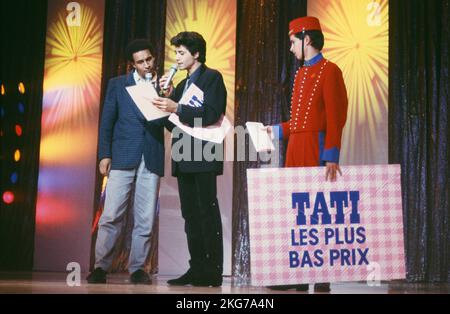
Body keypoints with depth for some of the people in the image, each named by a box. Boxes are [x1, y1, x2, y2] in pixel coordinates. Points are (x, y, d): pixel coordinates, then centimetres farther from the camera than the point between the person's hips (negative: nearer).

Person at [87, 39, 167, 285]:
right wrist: (104, 155, -2)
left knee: (145, 219, 0)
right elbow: (107, 122, 8)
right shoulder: (117, 84, 11)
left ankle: (137, 269, 8)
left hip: (151, 160, 1)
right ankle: (101, 267, 0)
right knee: (111, 216, -6)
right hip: (123, 158, -1)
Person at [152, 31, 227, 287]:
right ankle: (197, 269, 11)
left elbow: (212, 114, -14)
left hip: (203, 157, -8)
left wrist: (177, 108, -19)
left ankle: (213, 271, -4)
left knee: (208, 213, -7)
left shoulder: (212, 77, -1)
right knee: (190, 215, 7)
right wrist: (167, 95, 7)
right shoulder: (183, 84, 22)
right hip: (184, 159, 8)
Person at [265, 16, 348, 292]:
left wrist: (332, 157, -21)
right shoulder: (301, 74, 19)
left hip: (316, 151, -8)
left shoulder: (329, 70, -6)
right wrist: (277, 130, 19)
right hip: (294, 151, 8)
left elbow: (335, 117, -14)